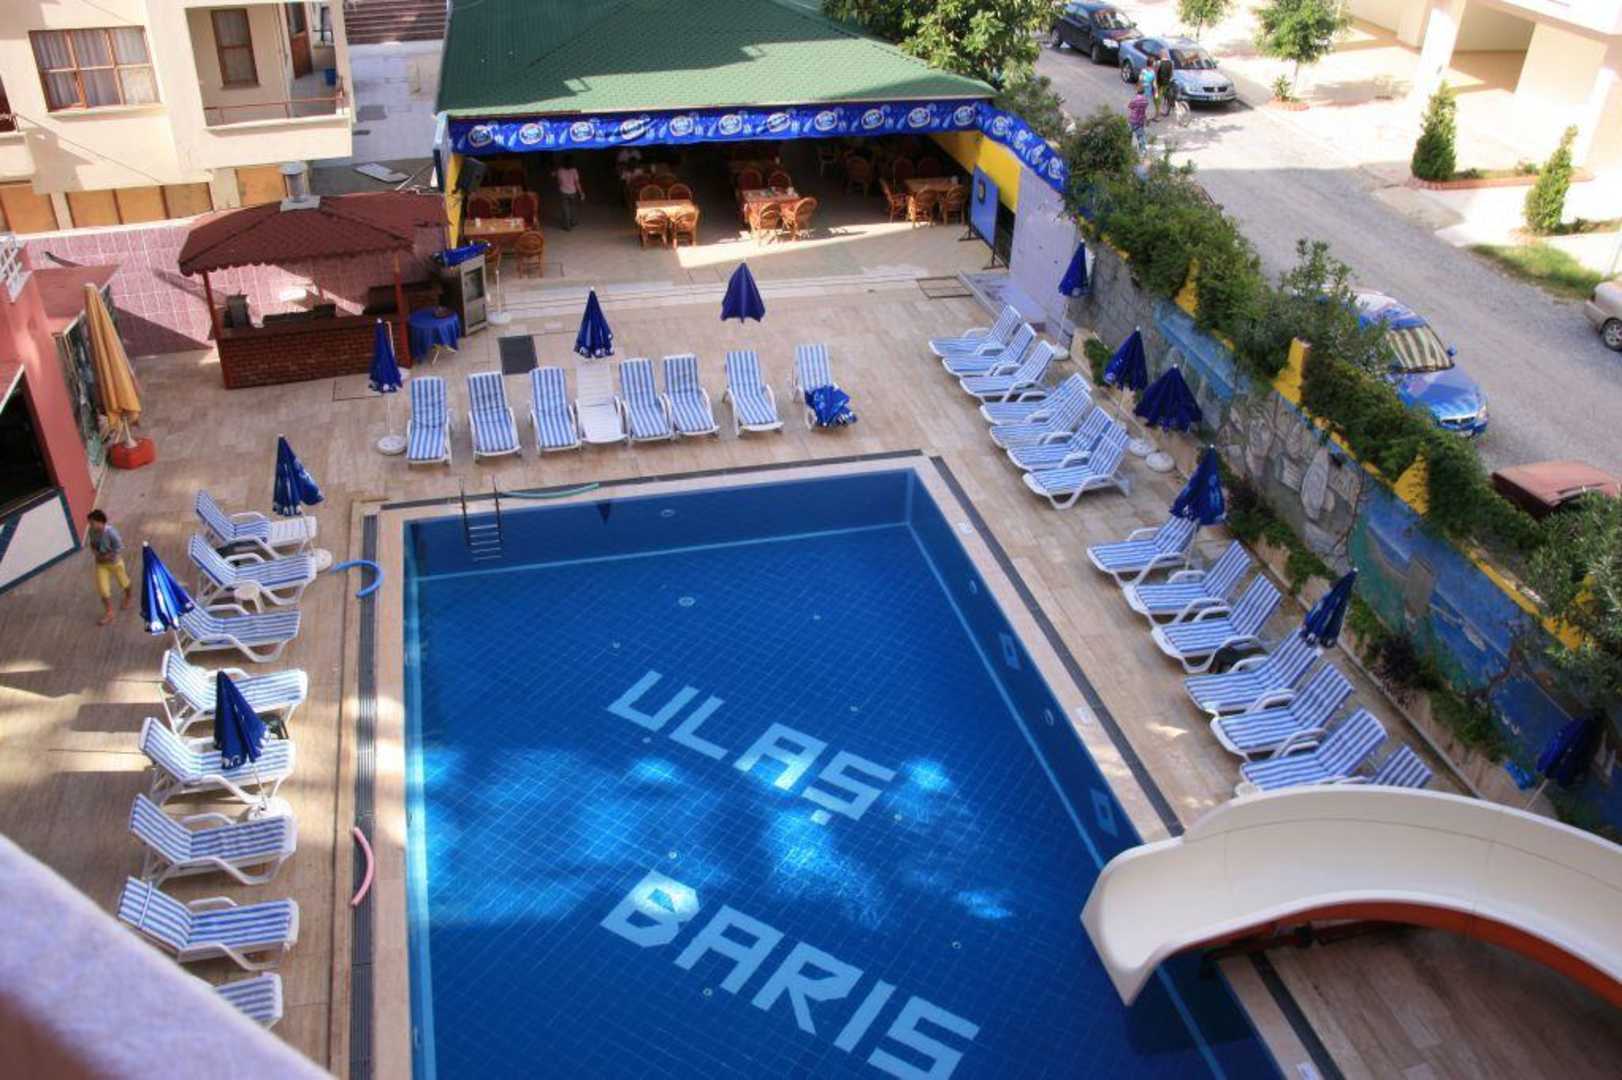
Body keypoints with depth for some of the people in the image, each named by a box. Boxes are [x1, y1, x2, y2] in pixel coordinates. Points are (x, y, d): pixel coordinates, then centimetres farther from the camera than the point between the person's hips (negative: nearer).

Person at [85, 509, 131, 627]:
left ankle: (129, 595, 55)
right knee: (102, 588, 0)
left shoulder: (111, 533, -32)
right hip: (101, 564, 4)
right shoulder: (91, 531, -15)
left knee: (123, 582, 21)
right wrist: (95, 553, -14)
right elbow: (92, 543, 5)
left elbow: (119, 548, -24)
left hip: (115, 562, -4)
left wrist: (105, 557, -23)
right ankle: (109, 613, 13)